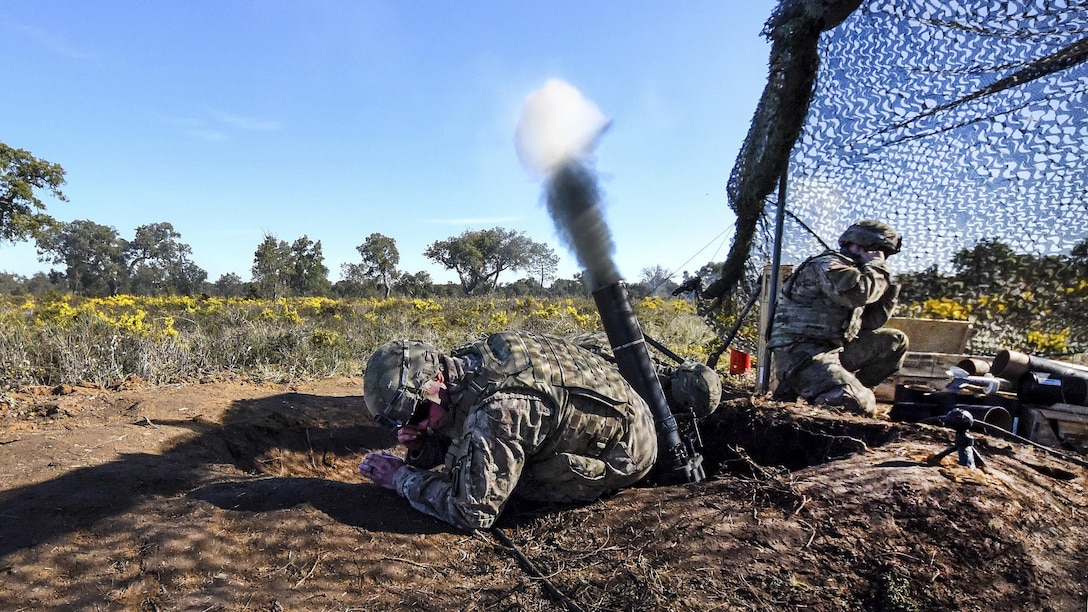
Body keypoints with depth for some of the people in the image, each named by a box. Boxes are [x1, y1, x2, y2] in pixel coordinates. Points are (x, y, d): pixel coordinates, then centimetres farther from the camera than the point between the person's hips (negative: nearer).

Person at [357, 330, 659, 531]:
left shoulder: (496, 409, -37)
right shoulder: (462, 365, -9)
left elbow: (474, 512, -30)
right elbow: (448, 437, 7)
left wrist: (403, 478, -19)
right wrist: (418, 447, -14)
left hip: (628, 450, -8)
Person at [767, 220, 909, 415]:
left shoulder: (855, 270, 21)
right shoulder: (829, 264, -8)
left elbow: (869, 323, 23)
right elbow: (858, 293, -29)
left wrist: (887, 285, 13)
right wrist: (877, 267, -8)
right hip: (800, 353, -10)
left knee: (895, 341, 14)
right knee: (860, 403, -26)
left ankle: (852, 389, 4)